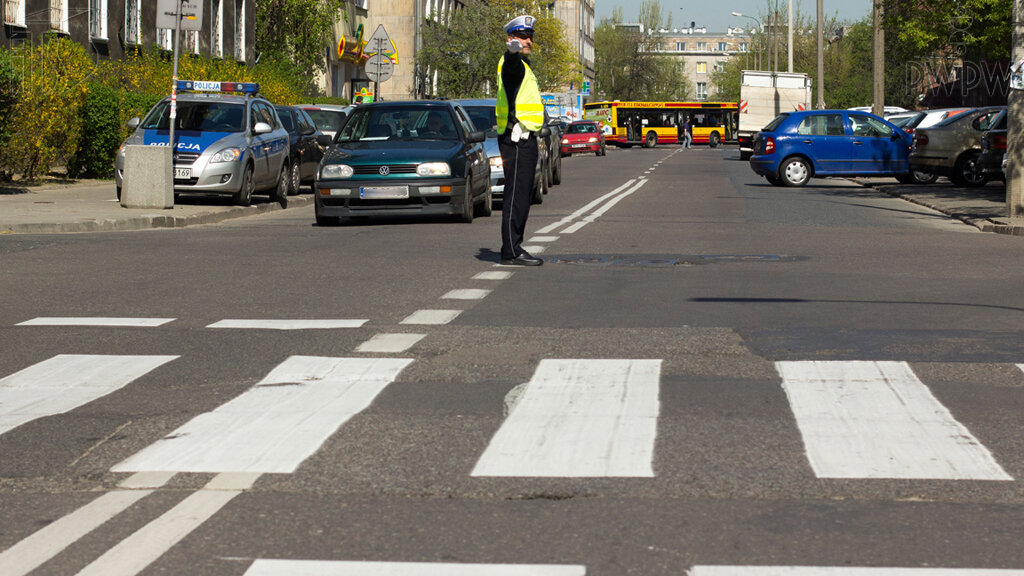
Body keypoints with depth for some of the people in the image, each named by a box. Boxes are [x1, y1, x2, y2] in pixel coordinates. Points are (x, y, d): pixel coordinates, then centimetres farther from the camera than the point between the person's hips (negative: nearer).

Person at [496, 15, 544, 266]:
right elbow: (512, 60, -34)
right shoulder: (512, 63, -9)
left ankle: (514, 247, 17)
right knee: (516, 195, -13)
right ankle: (511, 252, -15)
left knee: (521, 195, 12)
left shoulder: (524, 66, 23)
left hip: (525, 139, 10)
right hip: (516, 138, -10)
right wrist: (513, 49, -57)